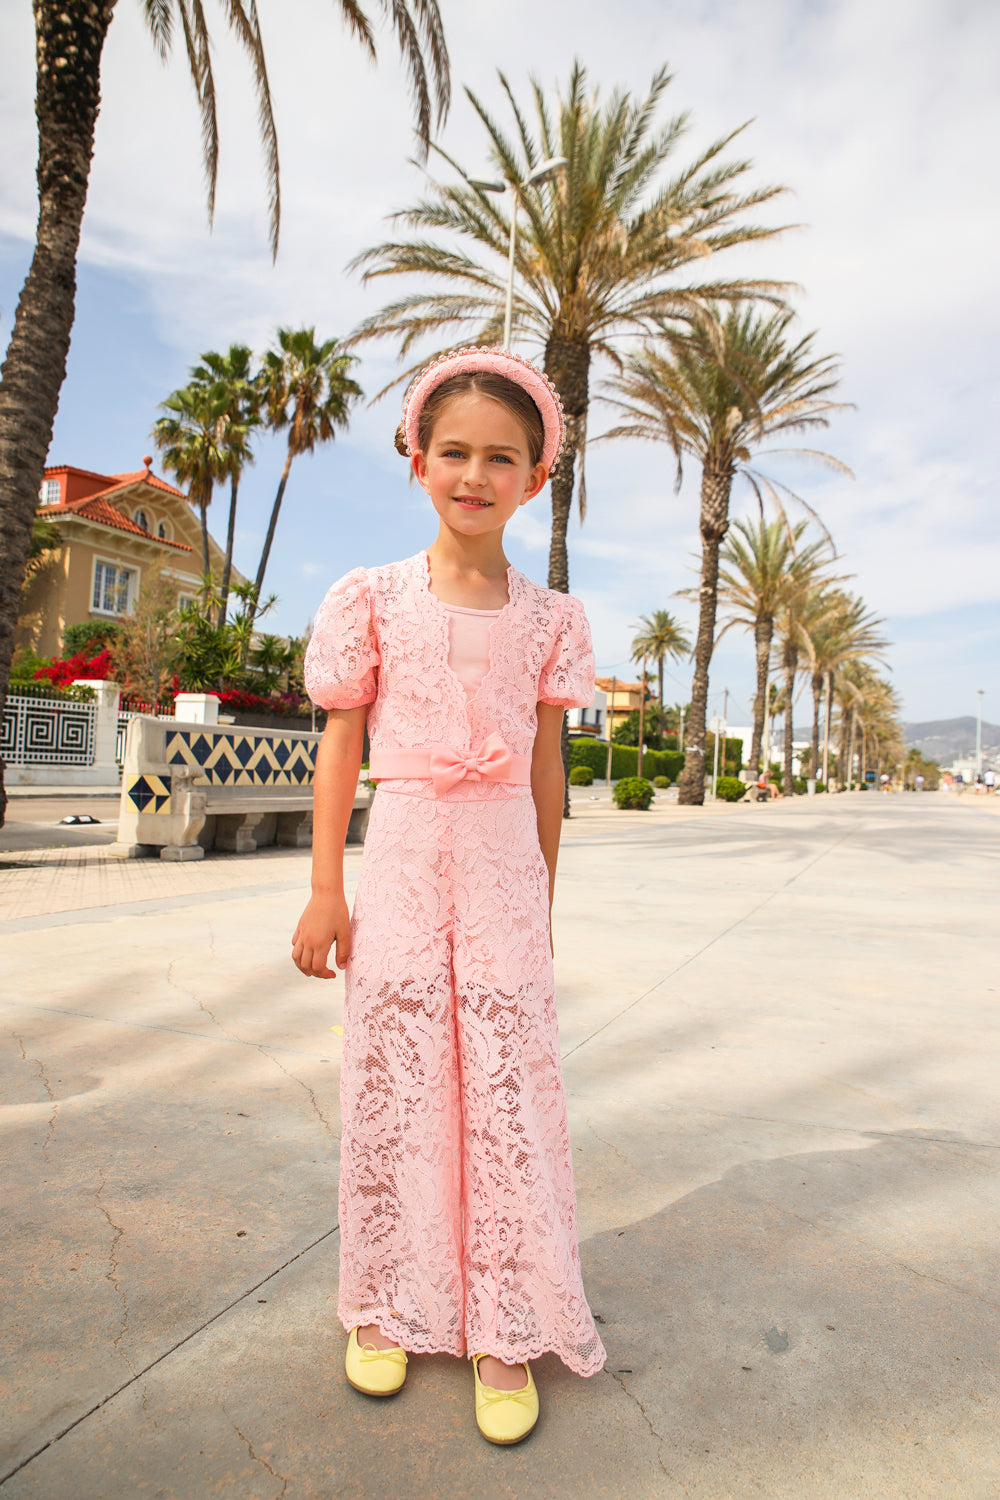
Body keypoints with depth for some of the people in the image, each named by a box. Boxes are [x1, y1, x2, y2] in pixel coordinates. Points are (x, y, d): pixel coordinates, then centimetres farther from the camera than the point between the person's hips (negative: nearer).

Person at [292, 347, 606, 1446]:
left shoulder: (550, 617, 4)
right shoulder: (372, 599, 0)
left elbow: (547, 766, 7)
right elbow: (341, 747, 1)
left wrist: (543, 897, 10)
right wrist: (326, 890, 0)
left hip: (503, 860, 1)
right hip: (402, 855, 0)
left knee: (507, 1075, 3)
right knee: (393, 1069, 7)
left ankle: (503, 1326, 23)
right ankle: (385, 1304, 30)